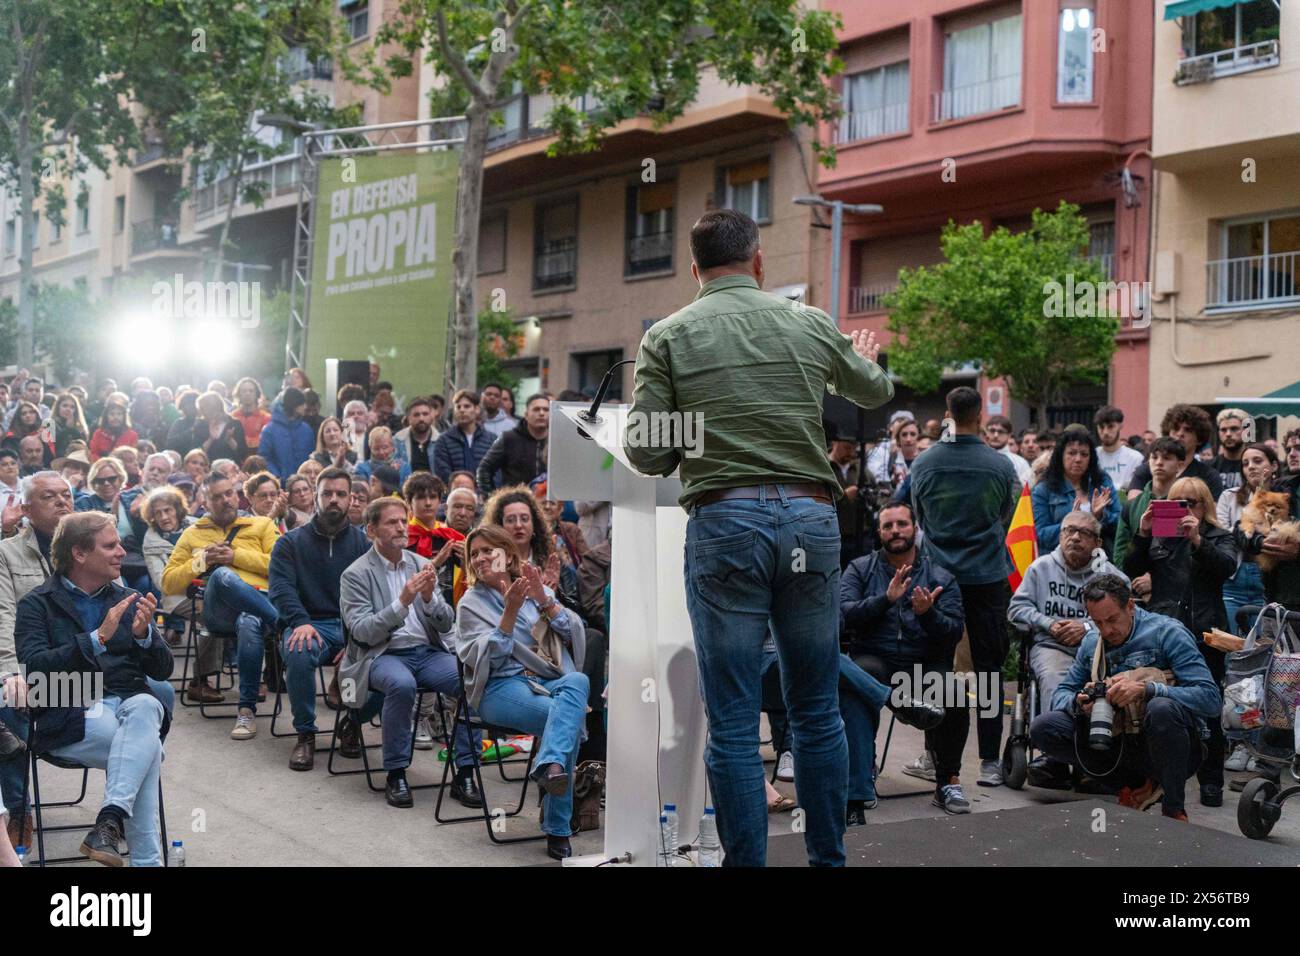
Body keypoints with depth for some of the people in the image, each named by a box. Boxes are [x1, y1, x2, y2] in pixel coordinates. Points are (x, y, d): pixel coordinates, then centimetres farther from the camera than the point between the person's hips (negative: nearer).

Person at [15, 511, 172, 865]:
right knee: (147, 747, -31)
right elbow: (33, 667, -12)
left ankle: (109, 821, -41)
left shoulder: (128, 599, 18)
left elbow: (162, 670, 13)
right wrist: (97, 638, -20)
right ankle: (146, 859, -27)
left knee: (145, 707, -35)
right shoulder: (37, 604, 5)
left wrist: (143, 634, -9)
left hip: (131, 701, 3)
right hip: (71, 714, -3)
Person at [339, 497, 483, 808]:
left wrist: (430, 597, -12)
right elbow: (362, 632, -11)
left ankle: (465, 773, -16)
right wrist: (403, 602, -21)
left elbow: (446, 624, 9)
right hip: (384, 655, -4)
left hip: (429, 652, 4)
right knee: (402, 684, -37)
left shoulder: (422, 565, 13)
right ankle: (396, 775, -20)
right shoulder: (356, 574, 1)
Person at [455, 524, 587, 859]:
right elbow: (487, 657, -5)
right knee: (570, 718, -33)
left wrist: (544, 600, -6)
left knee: (578, 681, -36)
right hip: (502, 687, -3)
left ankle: (551, 766, -51)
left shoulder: (537, 590, 20)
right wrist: (510, 611, -16)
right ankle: (557, 830, -35)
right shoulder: (471, 603, 11)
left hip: (551, 682, 3)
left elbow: (575, 634, 8)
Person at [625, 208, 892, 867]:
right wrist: (868, 360, 51)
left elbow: (646, 455, -3)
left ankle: (747, 861, 6)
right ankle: (828, 858, 21)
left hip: (723, 522, -2)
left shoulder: (667, 337, 1)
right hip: (810, 518, 3)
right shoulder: (811, 325, 8)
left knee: (734, 724, 3)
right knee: (817, 711, 14)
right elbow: (875, 392, 27)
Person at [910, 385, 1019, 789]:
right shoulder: (1000, 465, -6)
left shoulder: (923, 464, -4)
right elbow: (1007, 518, 9)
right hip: (988, 576, -1)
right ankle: (989, 760, 4)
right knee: (988, 667, 4)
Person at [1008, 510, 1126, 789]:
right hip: (1051, 646, 0)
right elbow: (1017, 608, 14)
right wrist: (1049, 624, -1)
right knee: (1053, 678, -35)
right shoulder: (1041, 567, 19)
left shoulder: (1110, 575, 13)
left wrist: (1088, 628, -11)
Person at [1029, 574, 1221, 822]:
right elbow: (1061, 695, 11)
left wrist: (1146, 689, -32)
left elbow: (1211, 698, -20)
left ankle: (1174, 809, -16)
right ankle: (1139, 783, -2)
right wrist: (1079, 703, -15)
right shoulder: (1091, 642, 7)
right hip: (1121, 742, 5)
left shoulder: (1167, 632, -11)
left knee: (1162, 708, -39)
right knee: (1042, 728, -11)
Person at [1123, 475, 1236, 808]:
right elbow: (1131, 570, 5)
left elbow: (1227, 567, -9)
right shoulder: (1159, 537, 16)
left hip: (1203, 634, -2)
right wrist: (1142, 535, -8)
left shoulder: (1219, 537, 11)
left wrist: (1197, 540, -22)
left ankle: (1211, 781, 7)